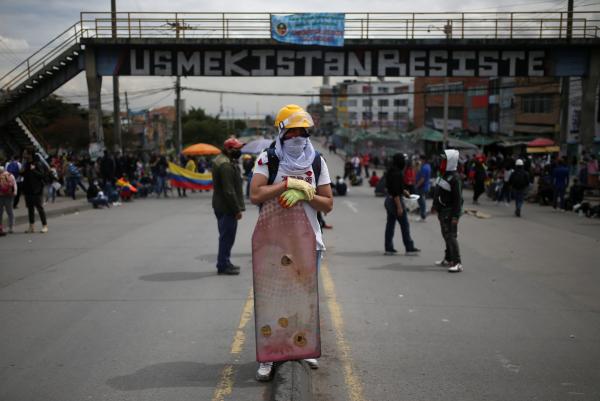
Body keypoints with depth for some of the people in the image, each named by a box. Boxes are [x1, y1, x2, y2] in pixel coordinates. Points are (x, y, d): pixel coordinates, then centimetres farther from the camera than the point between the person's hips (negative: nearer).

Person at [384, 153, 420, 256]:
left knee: (390, 224, 10)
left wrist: (403, 191, 16)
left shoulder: (390, 172, 9)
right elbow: (395, 191, -24)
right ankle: (409, 248, 5)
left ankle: (388, 248, 13)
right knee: (404, 225, -1)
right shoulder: (397, 173, -20)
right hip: (395, 200, -9)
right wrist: (399, 207, -23)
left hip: (388, 199, 9)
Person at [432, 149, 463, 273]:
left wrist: (455, 216, -24)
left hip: (450, 212, -10)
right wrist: (435, 206, 23)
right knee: (446, 235, 17)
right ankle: (448, 259, 29)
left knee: (451, 236, -11)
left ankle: (457, 263, -10)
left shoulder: (454, 178, -19)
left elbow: (458, 198, -22)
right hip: (442, 211, 10)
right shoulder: (444, 174, 11)